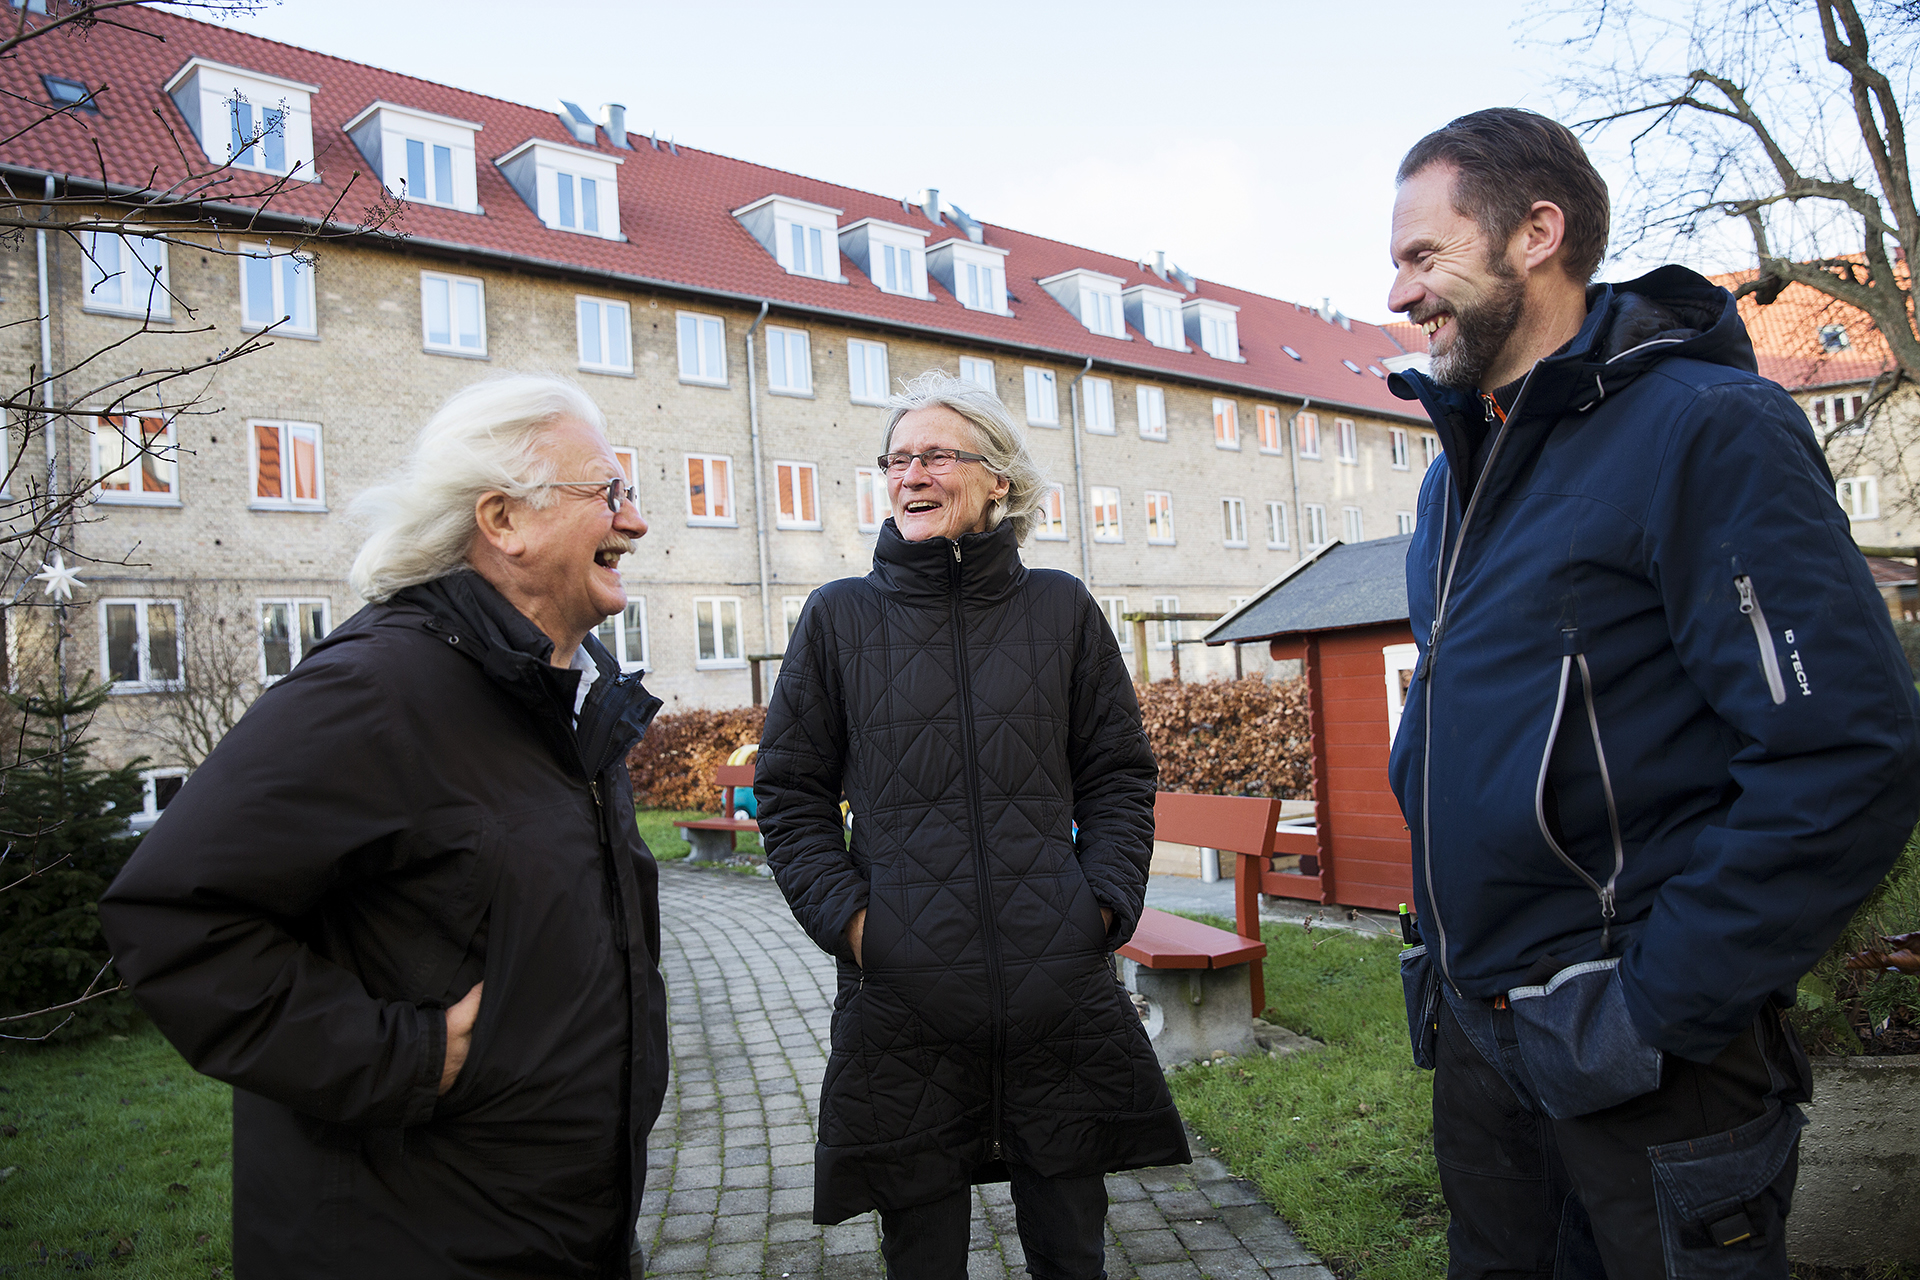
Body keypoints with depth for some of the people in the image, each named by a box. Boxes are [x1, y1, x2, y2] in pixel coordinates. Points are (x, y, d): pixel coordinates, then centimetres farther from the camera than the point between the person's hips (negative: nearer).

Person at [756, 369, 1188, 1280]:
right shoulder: (839, 618, 3)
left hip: (1061, 992, 1)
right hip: (901, 1000, 0)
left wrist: (1106, 899, -2)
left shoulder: (1061, 608, 5)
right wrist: (846, 917, -6)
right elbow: (789, 793, 5)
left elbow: (1120, 776, 10)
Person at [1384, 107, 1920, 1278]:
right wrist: (1446, 950, 12)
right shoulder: (1456, 477, 11)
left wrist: (1654, 1006, -20)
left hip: (1642, 1054, -7)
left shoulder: (1708, 428, -14)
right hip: (1471, 1025, 7)